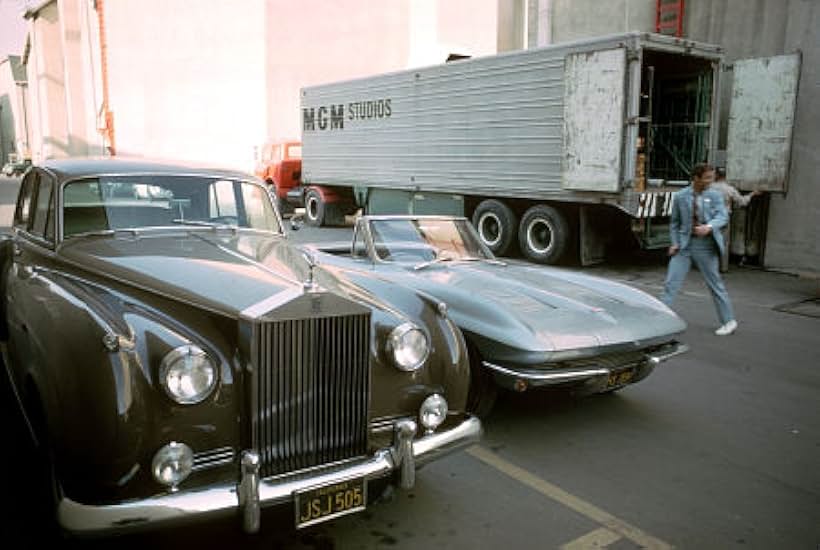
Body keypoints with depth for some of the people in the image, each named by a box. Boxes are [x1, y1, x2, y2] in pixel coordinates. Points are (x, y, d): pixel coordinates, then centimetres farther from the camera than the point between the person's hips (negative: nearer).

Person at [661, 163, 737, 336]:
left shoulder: (715, 196, 0)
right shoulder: (680, 196, 3)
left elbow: (723, 217, -13)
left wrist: (709, 227, -33)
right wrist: (674, 243, 2)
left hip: (705, 245, -1)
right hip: (684, 244, 1)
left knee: (715, 283, 7)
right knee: (671, 283, -1)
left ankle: (729, 321, 21)